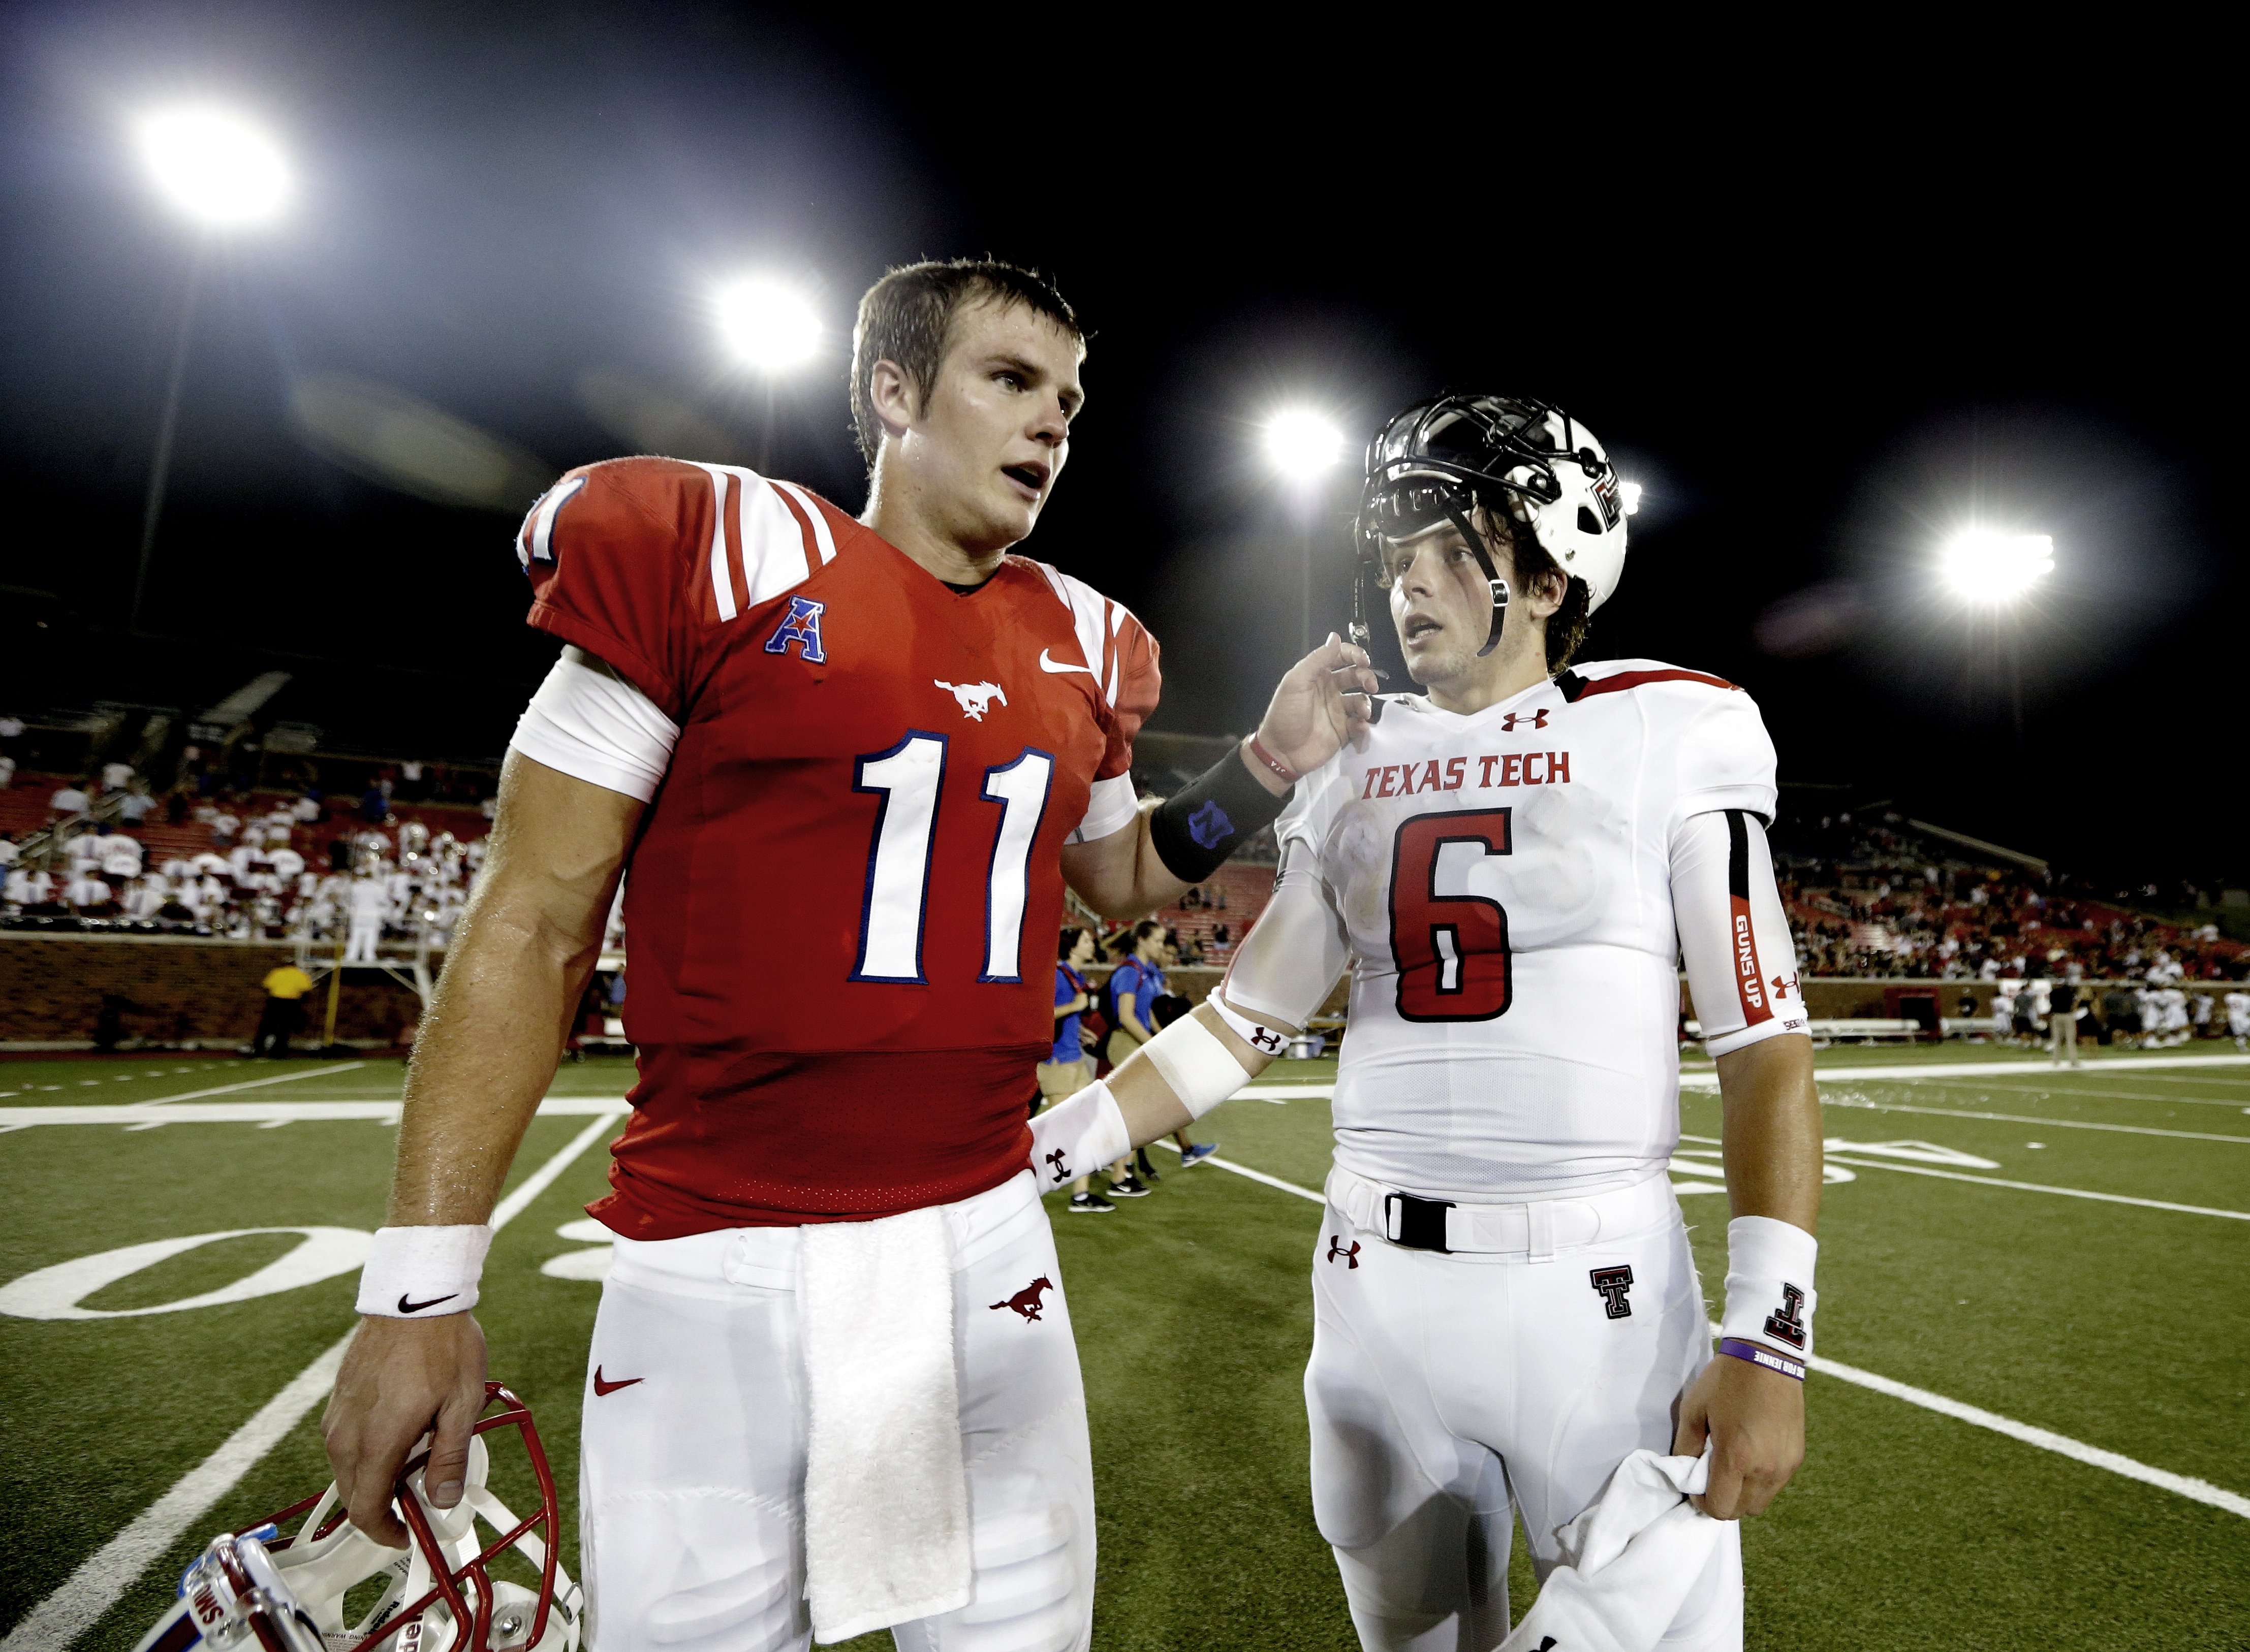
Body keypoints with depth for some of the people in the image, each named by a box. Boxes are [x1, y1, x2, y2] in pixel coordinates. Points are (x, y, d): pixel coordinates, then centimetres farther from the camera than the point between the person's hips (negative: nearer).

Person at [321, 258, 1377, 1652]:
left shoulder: (1077, 643, 7)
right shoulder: (711, 556, -7)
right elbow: (537, 922, -6)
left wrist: (1267, 765, 7)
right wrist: (422, 1285, -5)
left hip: (987, 1244, 5)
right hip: (717, 1273, -3)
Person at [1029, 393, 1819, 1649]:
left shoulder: (1666, 736, -4)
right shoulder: (1356, 768, 6)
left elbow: (1765, 1046, -6)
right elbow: (1247, 1021, 8)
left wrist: (1768, 1340, -13)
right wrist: (1042, 1145, 3)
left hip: (1600, 1295, -3)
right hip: (1377, 1290, 4)